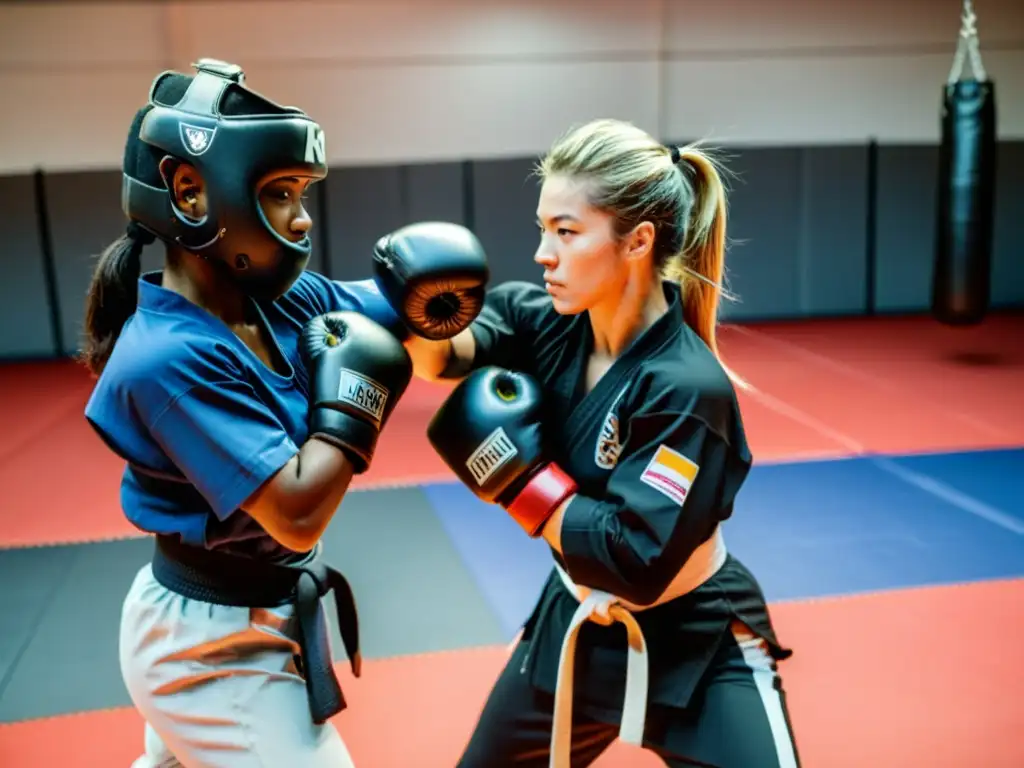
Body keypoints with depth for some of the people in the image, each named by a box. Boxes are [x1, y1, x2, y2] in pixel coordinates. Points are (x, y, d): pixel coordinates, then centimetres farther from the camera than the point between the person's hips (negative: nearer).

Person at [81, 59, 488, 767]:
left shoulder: (283, 297, -7)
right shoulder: (169, 358, -29)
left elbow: (410, 308, -1)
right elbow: (298, 515, -31)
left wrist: (424, 285, -23)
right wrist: (352, 391, -22)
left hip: (261, 613, 8)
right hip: (212, 649, -8)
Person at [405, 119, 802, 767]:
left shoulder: (687, 388, -29)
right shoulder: (549, 322, -10)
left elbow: (635, 562, -30)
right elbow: (439, 351, -17)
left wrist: (519, 473, -26)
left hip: (695, 646, -6)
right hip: (578, 624, 7)